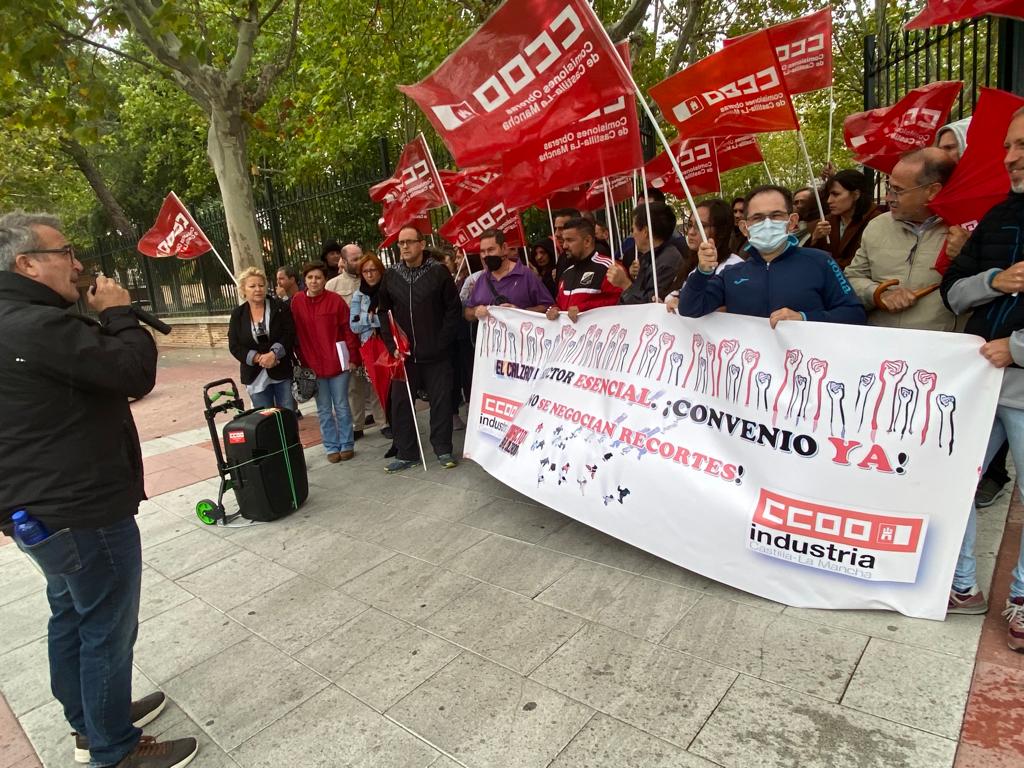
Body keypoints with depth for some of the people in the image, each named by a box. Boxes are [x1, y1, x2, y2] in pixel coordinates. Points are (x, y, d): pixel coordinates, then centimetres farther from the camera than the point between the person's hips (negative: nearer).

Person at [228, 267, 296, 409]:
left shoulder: (280, 308, 0)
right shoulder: (237, 315, 4)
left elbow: (289, 335, -8)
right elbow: (234, 346, -1)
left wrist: (273, 354, -22)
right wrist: (258, 358, -16)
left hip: (283, 372, -1)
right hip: (256, 377, 1)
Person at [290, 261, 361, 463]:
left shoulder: (336, 300, -6)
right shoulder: (296, 302, 2)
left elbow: (348, 331, -5)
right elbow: (295, 334, 5)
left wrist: (353, 358, -7)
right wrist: (301, 361, 2)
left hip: (337, 362, -2)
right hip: (313, 365, 2)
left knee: (341, 406, 8)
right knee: (324, 410, 10)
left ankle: (346, 445, 20)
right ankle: (331, 447, 21)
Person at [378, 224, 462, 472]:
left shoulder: (439, 272, -3)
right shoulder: (391, 276, 6)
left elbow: (453, 309, -2)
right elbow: (383, 312, 10)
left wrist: (443, 342, -8)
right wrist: (392, 345, 0)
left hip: (436, 354, -3)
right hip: (403, 354, 3)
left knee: (441, 401, 4)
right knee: (400, 403, 5)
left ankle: (443, 449, 20)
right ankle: (407, 453, 18)